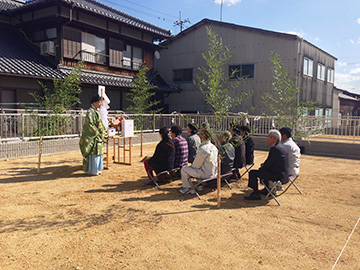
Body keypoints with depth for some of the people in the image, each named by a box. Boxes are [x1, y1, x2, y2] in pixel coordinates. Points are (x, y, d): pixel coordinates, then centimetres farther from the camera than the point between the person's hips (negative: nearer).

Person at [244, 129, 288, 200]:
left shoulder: (274, 149, -20)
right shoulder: (282, 147, 10)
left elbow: (268, 163, -16)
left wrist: (260, 169, 2)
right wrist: (264, 164, 9)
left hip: (277, 175, -10)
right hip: (283, 174, 10)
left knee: (252, 173, -8)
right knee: (265, 169, 34)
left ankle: (256, 194, -1)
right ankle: (267, 190, 40)